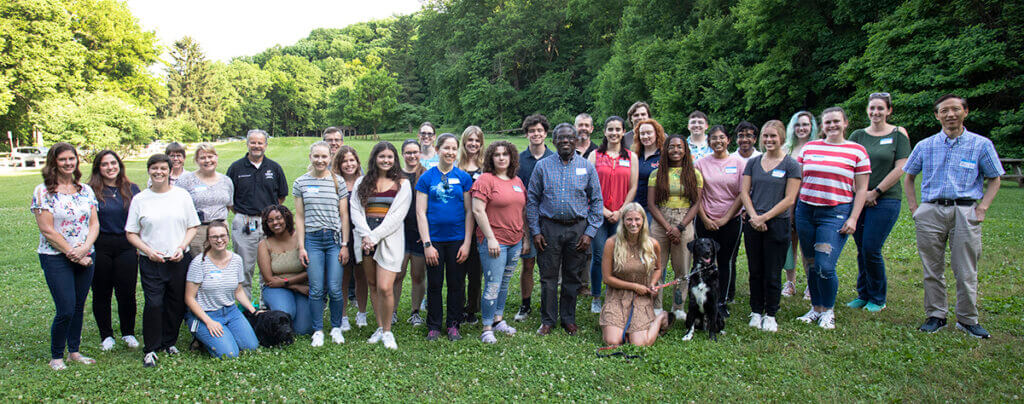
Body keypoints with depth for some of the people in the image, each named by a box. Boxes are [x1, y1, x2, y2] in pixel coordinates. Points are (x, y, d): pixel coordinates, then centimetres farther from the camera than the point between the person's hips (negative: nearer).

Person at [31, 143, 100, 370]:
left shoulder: (85, 190, 8)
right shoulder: (43, 192, -6)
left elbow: (94, 224, 6)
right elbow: (47, 230, -11)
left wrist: (84, 248, -11)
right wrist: (73, 254, -13)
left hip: (85, 258, 5)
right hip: (55, 259, -4)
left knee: (79, 307, 11)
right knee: (66, 310, -7)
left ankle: (74, 351, 25)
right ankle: (56, 356, 11)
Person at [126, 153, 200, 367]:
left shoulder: (182, 195, 6)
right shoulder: (140, 199, 4)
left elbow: (192, 227, 7)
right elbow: (131, 233, 5)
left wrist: (181, 248, -7)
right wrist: (149, 251, -10)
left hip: (179, 260, 1)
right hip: (151, 262, -1)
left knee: (176, 304, 7)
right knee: (154, 304, -9)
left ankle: (169, 342, 25)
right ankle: (150, 349, 4)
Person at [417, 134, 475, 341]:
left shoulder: (464, 178, 3)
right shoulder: (426, 178, 0)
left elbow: (469, 212, 3)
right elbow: (421, 212, -2)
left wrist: (467, 242, -4)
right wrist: (427, 244, -8)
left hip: (457, 239, 1)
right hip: (434, 239, -1)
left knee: (456, 284, 8)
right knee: (434, 284, 7)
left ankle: (453, 324, 23)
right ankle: (434, 326, 21)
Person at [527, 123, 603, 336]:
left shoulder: (587, 167, 4)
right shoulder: (543, 166, 3)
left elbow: (597, 201, 6)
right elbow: (532, 199, 5)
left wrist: (590, 232, -2)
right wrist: (535, 231, -1)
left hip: (578, 228, 1)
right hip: (549, 227, 0)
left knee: (572, 277, 9)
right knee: (548, 276, 3)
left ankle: (568, 319, 23)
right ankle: (547, 320, 16)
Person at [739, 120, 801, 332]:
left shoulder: (790, 165, -2)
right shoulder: (753, 162, 9)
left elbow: (789, 199, -7)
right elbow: (744, 192, 5)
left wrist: (764, 217, -13)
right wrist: (753, 216, -10)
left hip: (777, 224, -3)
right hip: (753, 224, 3)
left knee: (772, 274, 3)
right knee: (755, 271, 9)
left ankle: (770, 315, 16)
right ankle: (756, 312, 22)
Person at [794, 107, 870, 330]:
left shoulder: (857, 151, 2)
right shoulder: (809, 147, 10)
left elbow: (861, 189, 1)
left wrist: (853, 218, -7)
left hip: (836, 213, -3)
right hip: (806, 210, 4)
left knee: (825, 266, -10)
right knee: (811, 265, 9)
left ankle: (828, 311, 11)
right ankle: (816, 308, 24)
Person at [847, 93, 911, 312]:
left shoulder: (898, 134, 1)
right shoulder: (858, 135, 10)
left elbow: (900, 169, -5)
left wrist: (875, 192, -9)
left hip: (886, 199, -3)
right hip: (859, 200, 4)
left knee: (871, 249, -8)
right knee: (861, 250, 7)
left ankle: (878, 299, 9)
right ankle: (863, 295, 21)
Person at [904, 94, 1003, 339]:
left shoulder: (981, 145, 5)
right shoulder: (925, 146, 9)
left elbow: (994, 180, 11)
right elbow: (909, 178, 18)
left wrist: (982, 208, -2)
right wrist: (913, 207, 7)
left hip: (965, 213, -1)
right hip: (930, 213, 2)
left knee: (966, 272, 2)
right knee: (932, 270, 7)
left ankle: (968, 320, 16)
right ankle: (936, 316, 18)